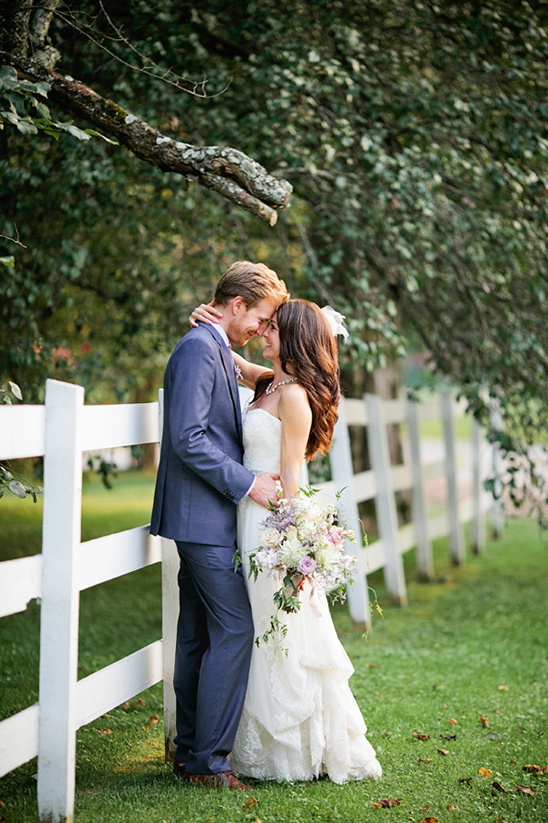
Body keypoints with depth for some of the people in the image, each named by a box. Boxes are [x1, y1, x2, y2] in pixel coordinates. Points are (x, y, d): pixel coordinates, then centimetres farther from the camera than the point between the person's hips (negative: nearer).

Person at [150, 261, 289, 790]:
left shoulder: (213, 348, 17)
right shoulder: (200, 348, -15)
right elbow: (188, 438, -22)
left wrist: (251, 477, 15)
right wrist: (247, 483, -18)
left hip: (201, 518, 10)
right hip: (204, 516, -10)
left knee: (198, 636, 12)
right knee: (234, 631, -9)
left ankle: (190, 752, 19)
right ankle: (209, 760, -4)